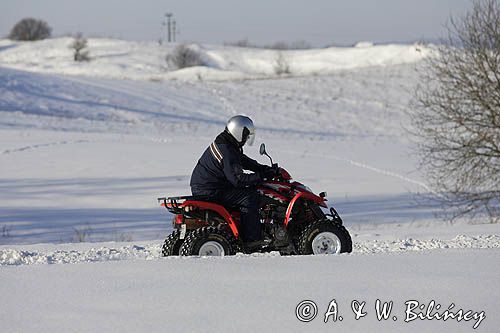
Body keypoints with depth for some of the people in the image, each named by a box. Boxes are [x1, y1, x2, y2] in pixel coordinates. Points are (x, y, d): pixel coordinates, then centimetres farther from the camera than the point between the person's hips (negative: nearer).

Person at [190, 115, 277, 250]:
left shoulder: (222, 143, 12)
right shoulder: (227, 152, -22)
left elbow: (243, 160, 24)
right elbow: (238, 179, -25)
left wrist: (266, 169, 18)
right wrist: (262, 176, -19)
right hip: (210, 192, -11)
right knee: (249, 196, -14)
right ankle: (251, 240, -15)